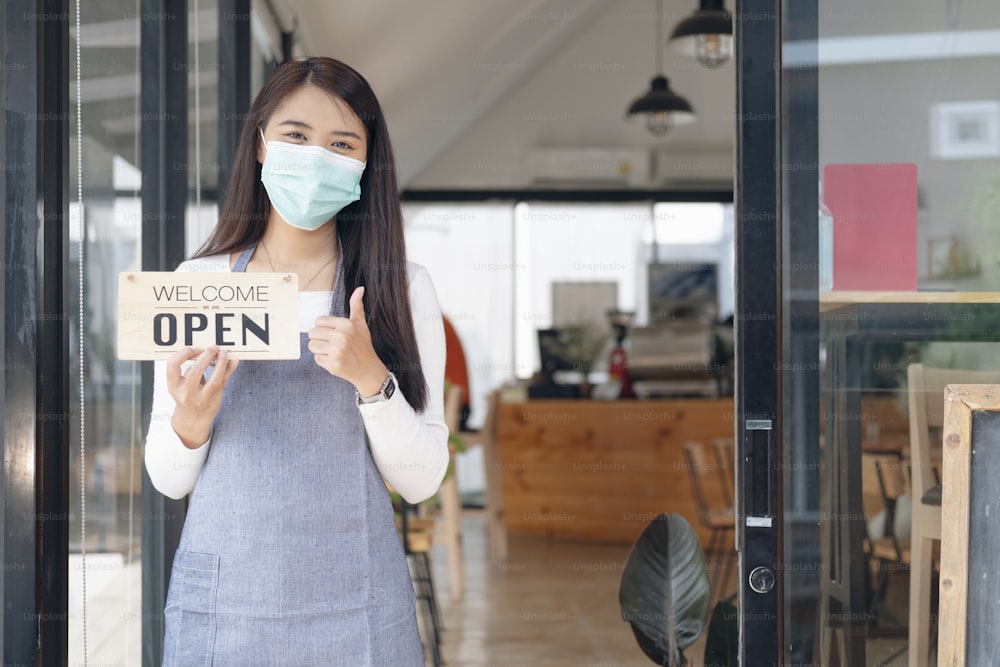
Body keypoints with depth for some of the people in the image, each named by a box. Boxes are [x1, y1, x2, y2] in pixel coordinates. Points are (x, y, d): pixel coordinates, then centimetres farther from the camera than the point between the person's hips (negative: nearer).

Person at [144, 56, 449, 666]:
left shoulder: (403, 288, -1)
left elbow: (423, 481, -4)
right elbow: (170, 480, 5)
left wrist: (371, 379, -19)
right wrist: (189, 422, -15)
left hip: (356, 606, -1)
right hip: (221, 604, 1)